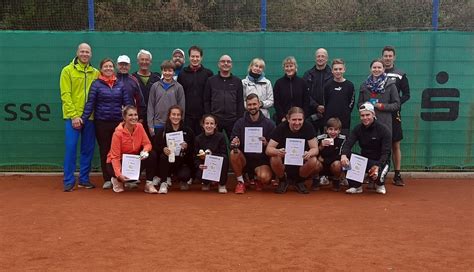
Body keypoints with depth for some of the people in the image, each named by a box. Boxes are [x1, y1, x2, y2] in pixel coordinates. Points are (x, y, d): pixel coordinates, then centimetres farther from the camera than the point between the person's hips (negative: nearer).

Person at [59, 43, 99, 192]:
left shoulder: (96, 73, 9)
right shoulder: (67, 70, 1)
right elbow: (65, 95, -5)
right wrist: (74, 115, -13)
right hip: (73, 116, -3)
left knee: (88, 149, 7)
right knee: (71, 148, -4)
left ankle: (84, 179, 18)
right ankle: (68, 181, 4)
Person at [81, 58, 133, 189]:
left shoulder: (120, 85, 8)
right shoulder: (96, 84, 1)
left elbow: (128, 103, 7)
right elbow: (90, 103, -3)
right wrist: (83, 118, -12)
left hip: (118, 122, 1)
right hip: (102, 123, -1)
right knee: (104, 151, 5)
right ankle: (107, 179, 13)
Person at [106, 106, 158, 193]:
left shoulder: (139, 127, -10)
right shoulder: (118, 133, -23)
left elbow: (147, 144, -7)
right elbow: (115, 156, -24)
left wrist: (145, 151, -33)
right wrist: (119, 174, -37)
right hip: (119, 162, -4)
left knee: (152, 155, -21)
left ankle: (149, 184, -9)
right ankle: (118, 180, 7)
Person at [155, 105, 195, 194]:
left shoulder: (187, 131, 1)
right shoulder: (163, 130, 0)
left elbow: (193, 150, 0)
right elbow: (157, 146, -6)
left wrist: (187, 147, -22)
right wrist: (163, 149, -27)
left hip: (183, 162, 0)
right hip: (168, 161, 0)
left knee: (184, 175, -28)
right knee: (163, 156, -32)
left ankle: (183, 181, 15)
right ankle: (164, 182, -13)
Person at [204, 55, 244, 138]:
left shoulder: (237, 81, 10)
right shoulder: (211, 81, 9)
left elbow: (240, 102, 7)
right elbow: (206, 101, 7)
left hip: (232, 120, 0)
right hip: (214, 120, 0)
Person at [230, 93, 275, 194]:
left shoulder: (269, 124, -3)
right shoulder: (239, 123, 0)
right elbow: (232, 143, -2)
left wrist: (266, 144, -24)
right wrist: (235, 145, -26)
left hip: (261, 160, -1)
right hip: (244, 159, 1)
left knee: (265, 178, -30)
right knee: (233, 153, -31)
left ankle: (258, 180, 11)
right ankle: (240, 182, -8)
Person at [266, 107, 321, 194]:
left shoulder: (308, 127, -14)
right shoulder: (281, 128, -16)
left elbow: (315, 149, -15)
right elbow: (268, 149, -20)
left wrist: (309, 153, -40)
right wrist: (277, 151, -44)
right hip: (284, 162, -1)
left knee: (313, 161, -29)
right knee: (274, 158, -32)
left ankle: (299, 181, 2)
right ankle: (282, 181, 0)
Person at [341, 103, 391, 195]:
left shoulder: (384, 130, -11)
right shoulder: (358, 129, 0)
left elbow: (385, 153, -17)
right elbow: (348, 144, -14)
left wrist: (378, 166, -36)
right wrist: (343, 155, -38)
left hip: (380, 161, -3)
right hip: (364, 159, 3)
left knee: (375, 175, -36)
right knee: (347, 161, -26)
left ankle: (380, 184, 7)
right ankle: (356, 186, -3)